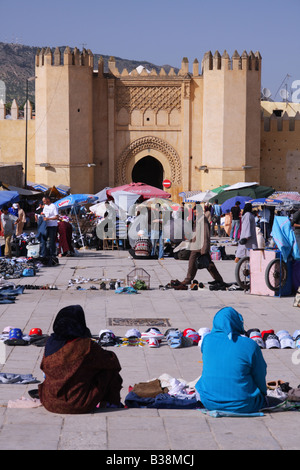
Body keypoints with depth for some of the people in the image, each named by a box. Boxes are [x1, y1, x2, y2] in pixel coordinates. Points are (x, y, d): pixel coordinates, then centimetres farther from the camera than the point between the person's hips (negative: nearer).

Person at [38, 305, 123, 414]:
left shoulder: (50, 343, -2)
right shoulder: (86, 346, -17)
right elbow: (111, 361, -3)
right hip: (79, 406, -6)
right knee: (111, 369, 9)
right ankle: (113, 404, 23)